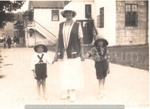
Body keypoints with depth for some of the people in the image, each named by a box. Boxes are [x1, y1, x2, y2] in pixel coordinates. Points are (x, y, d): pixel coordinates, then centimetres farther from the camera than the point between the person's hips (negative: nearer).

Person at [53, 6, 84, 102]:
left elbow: (80, 40, -2)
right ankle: (67, 92, 20)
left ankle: (73, 93, 10)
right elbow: (59, 39, 7)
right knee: (65, 73, 8)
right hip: (63, 53, 3)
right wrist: (56, 53, 4)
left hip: (74, 53, -3)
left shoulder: (77, 25, -2)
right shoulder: (61, 25, 7)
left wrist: (82, 53, -6)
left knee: (74, 73, 0)